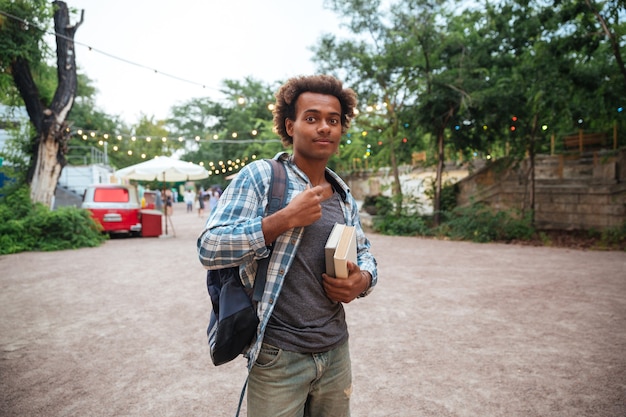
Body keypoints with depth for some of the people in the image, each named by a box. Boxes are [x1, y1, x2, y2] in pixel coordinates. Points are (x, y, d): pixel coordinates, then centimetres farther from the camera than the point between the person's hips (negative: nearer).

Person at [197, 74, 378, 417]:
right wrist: (287, 218, -23)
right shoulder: (259, 176, -10)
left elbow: (364, 252, 18)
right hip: (278, 357, -5)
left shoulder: (343, 195, 8)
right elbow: (209, 249, -17)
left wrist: (364, 279, -5)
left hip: (336, 350, 6)